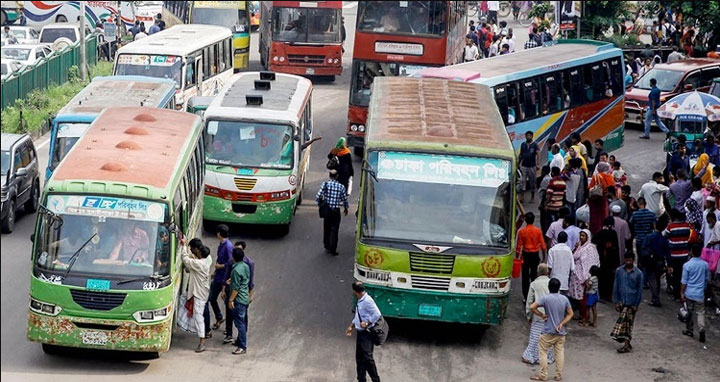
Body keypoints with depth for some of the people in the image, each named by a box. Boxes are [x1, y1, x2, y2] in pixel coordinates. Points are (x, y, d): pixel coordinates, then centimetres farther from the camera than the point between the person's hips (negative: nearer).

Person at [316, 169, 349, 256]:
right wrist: (346, 209, 20)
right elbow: (345, 200, 2)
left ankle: (327, 247, 23)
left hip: (326, 210, 1)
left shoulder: (325, 184, -8)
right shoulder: (341, 187, -7)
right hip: (336, 211, -1)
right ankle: (332, 249, 1)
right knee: (334, 230, 3)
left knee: (326, 229, 16)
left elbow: (318, 197, -11)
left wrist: (320, 204, 9)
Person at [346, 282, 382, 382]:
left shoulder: (367, 301, -19)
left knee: (367, 357, -11)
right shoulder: (360, 301, 12)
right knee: (359, 358, 13)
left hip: (367, 333, -10)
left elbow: (377, 314, -23)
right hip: (360, 332, 10)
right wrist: (351, 326, 27)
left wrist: (367, 323, -18)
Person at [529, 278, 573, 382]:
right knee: (559, 353, 10)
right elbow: (570, 314, 5)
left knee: (543, 351, 5)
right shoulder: (564, 299, 2)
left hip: (548, 332, -4)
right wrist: (561, 324, -2)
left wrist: (541, 315, -7)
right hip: (561, 332, 4)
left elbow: (532, 307, -19)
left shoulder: (545, 298, -11)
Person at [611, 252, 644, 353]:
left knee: (628, 323, 2)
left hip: (631, 303, -2)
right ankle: (626, 345, 13)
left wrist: (636, 304, -5)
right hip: (622, 302, 2)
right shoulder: (619, 271, 0)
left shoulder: (638, 273, -4)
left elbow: (639, 290, -1)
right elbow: (616, 287, 4)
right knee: (623, 321, 3)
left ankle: (626, 345, 6)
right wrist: (616, 301, -1)